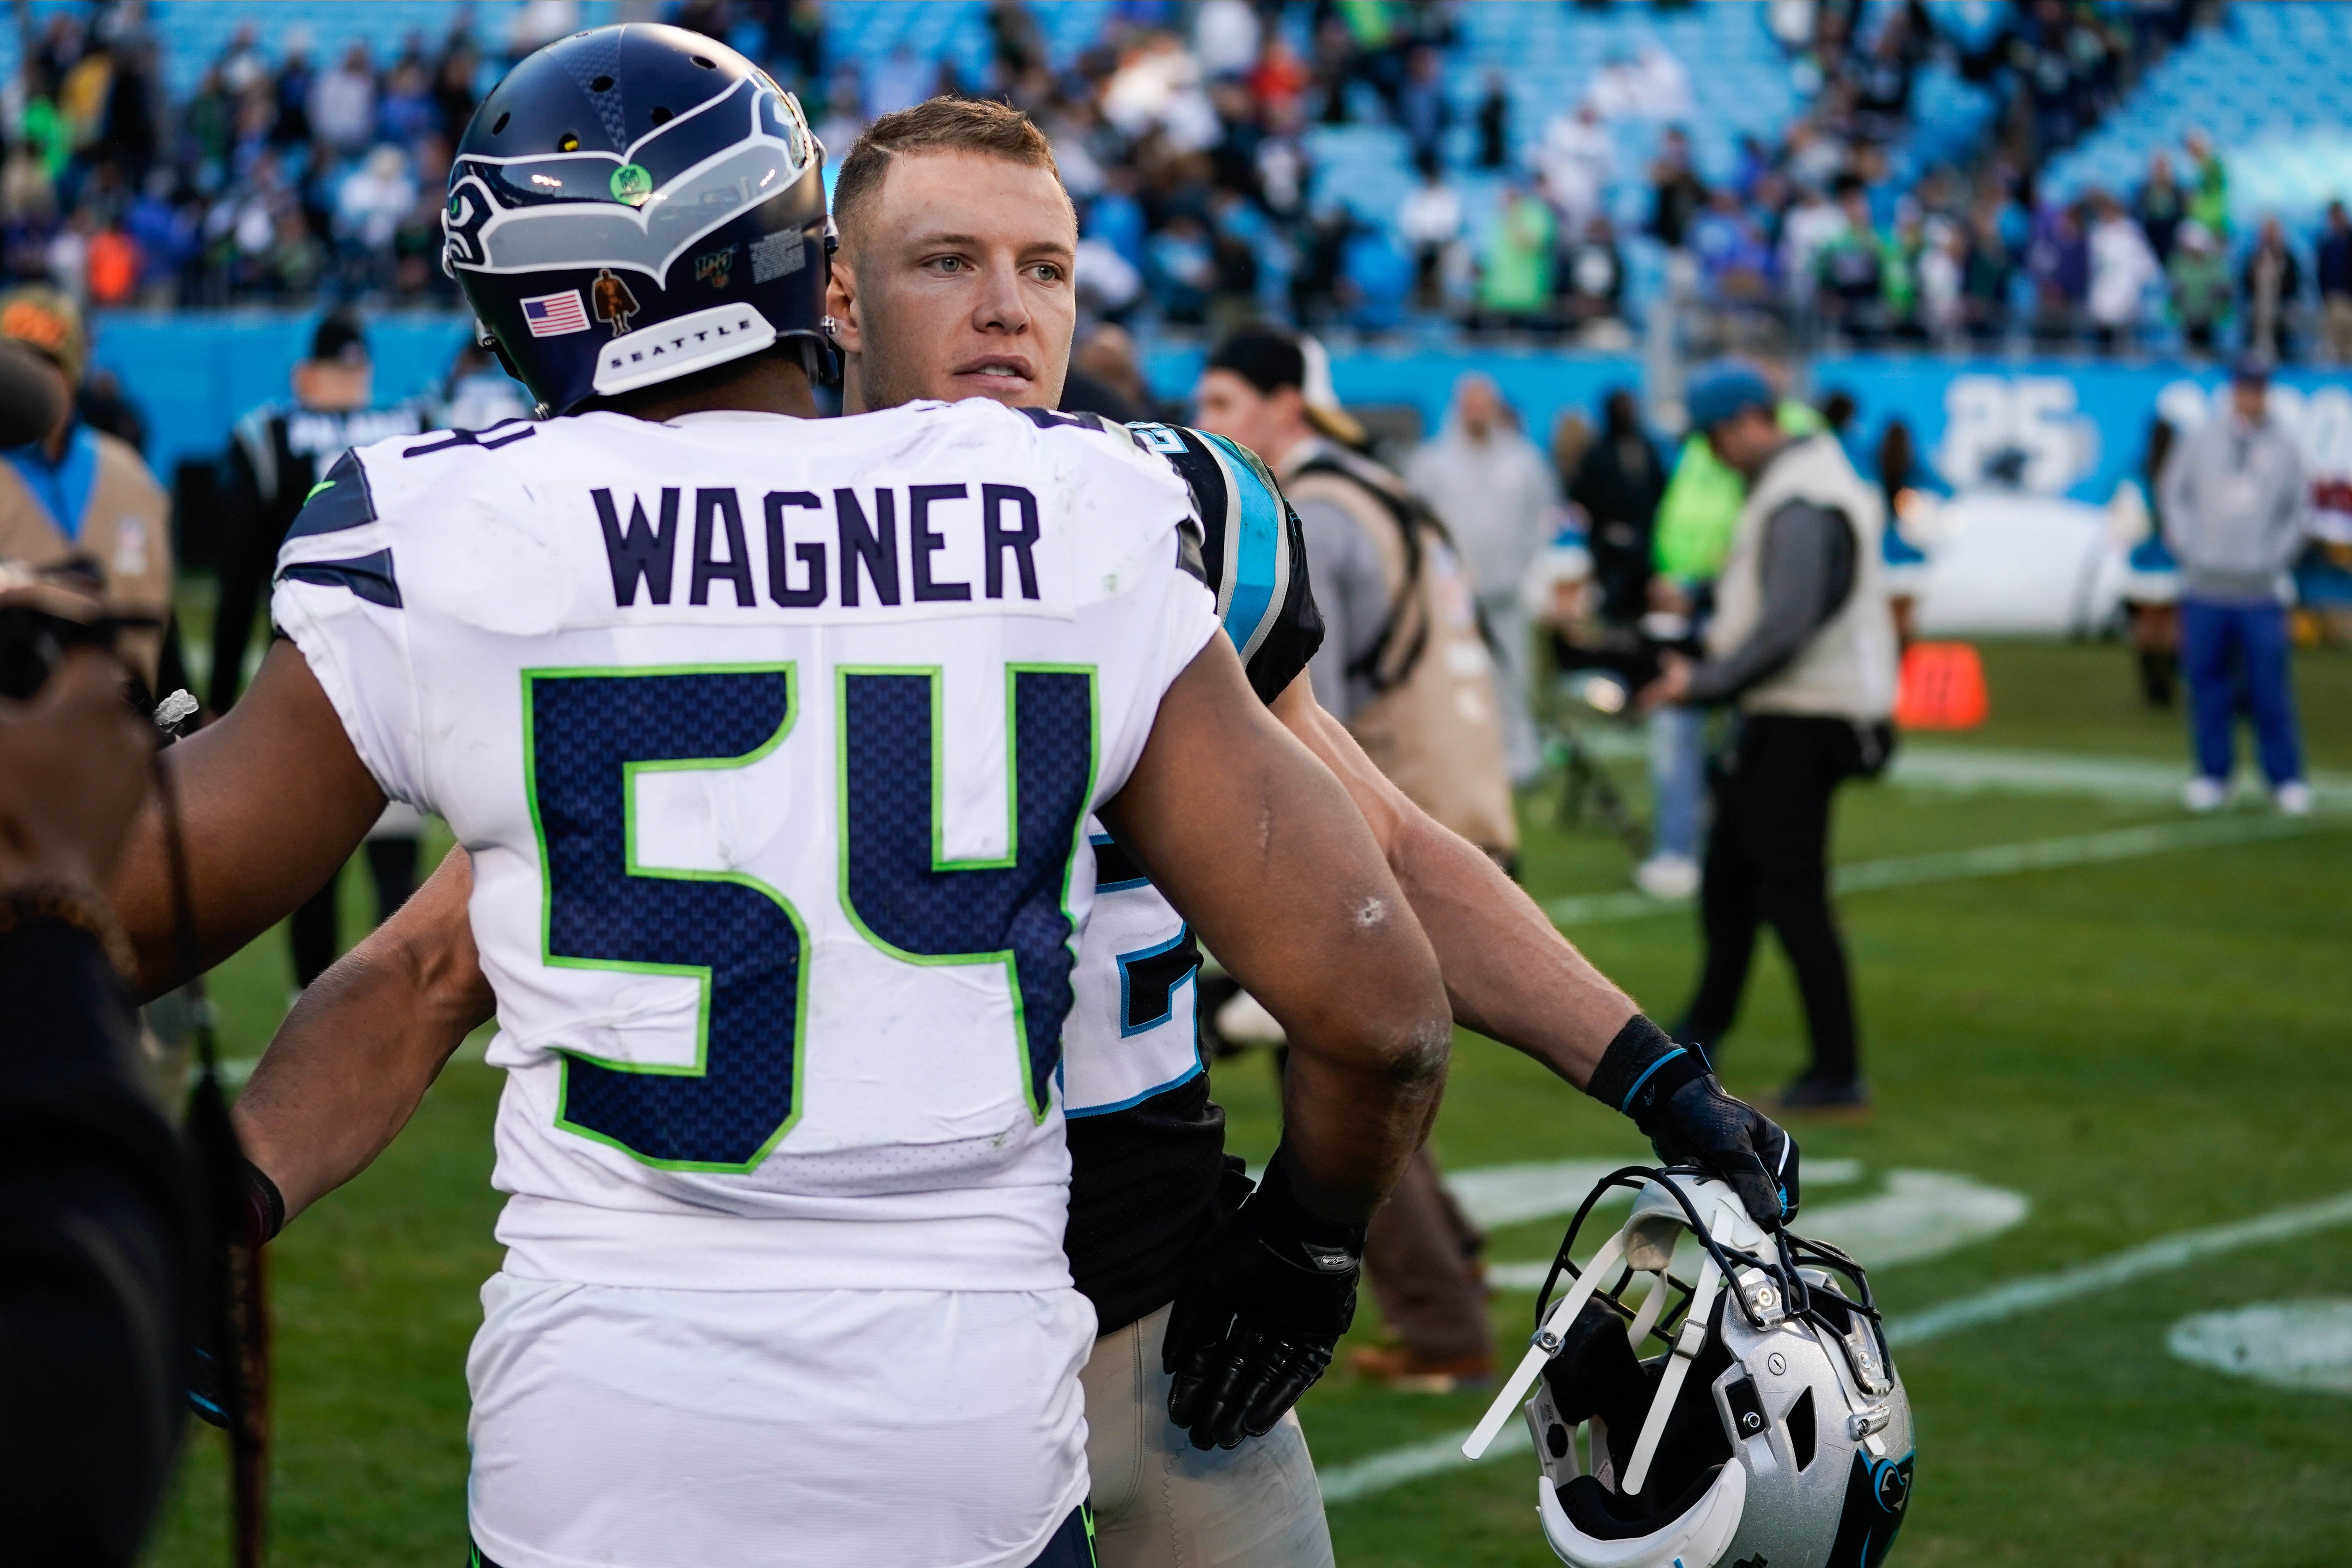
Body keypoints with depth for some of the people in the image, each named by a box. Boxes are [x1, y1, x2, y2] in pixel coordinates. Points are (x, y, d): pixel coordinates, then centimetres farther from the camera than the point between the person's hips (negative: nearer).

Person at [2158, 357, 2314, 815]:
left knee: (2269, 686, -3)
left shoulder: (2284, 448, 6)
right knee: (2207, 682, 3)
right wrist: (2187, 546, 0)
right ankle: (2213, 774, 12)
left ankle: (2286, 779, 4)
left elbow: (2299, 508, 12)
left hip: (2261, 588, 0)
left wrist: (2278, 555, 0)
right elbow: (2173, 493, 10)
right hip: (2205, 585, 1)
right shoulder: (2200, 440, 4)